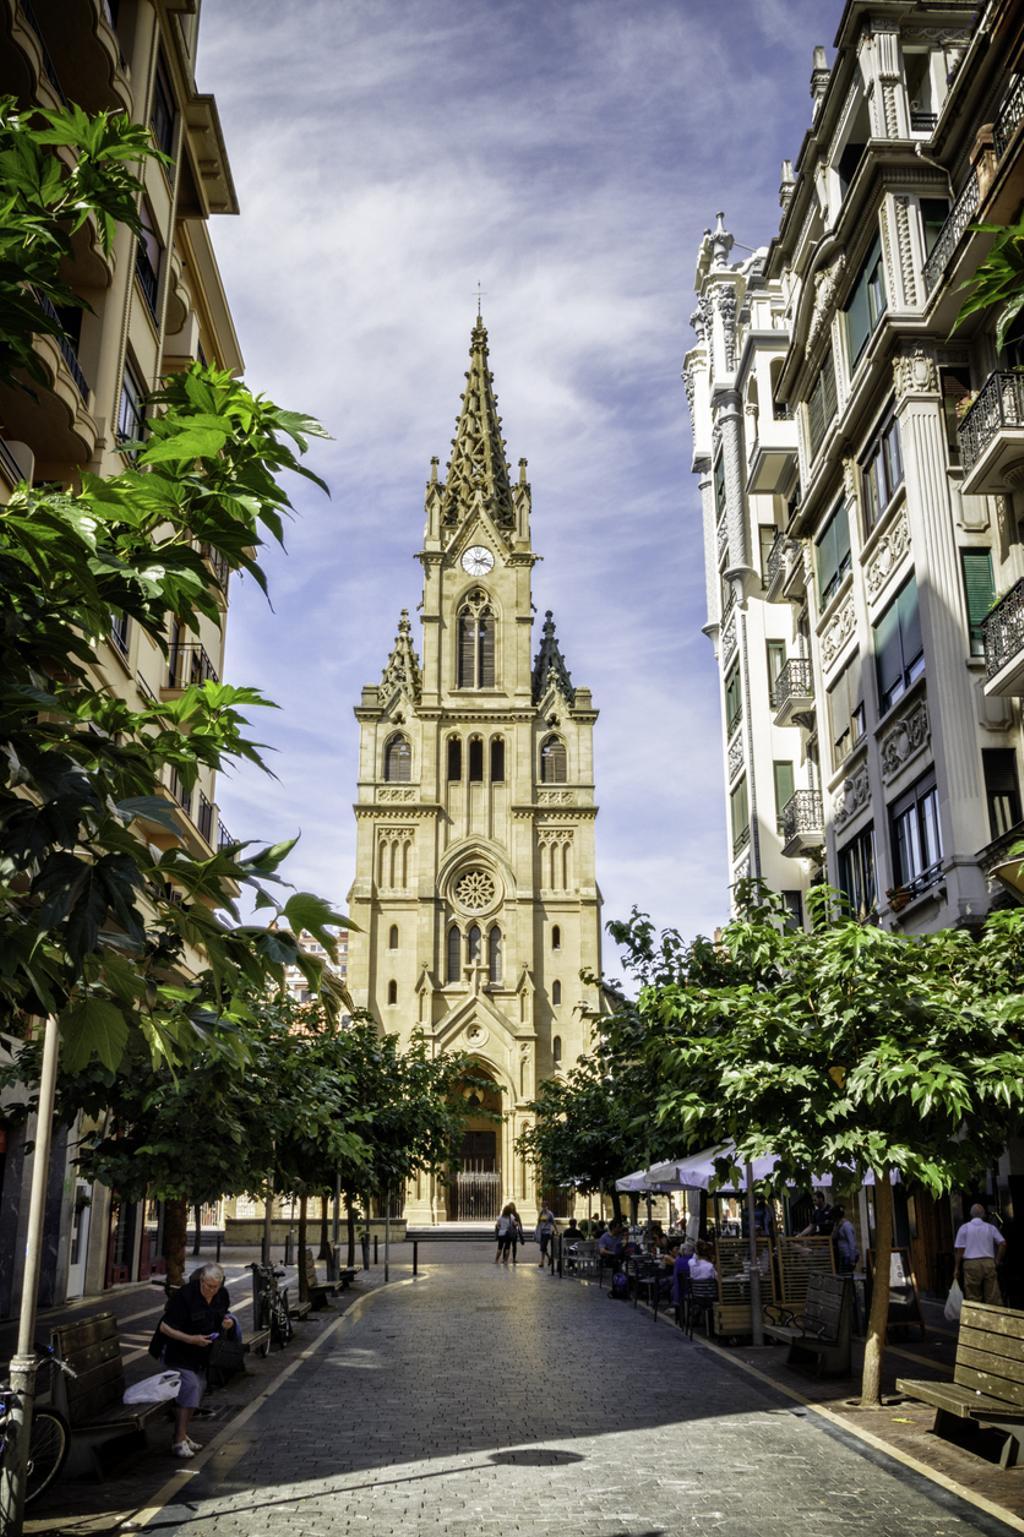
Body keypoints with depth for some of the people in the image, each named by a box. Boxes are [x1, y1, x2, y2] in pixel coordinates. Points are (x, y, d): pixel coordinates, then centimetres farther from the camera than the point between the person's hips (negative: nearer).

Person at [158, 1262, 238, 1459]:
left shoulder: (222, 1295, -6)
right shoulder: (184, 1295, -26)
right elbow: (165, 1327, -22)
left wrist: (228, 1322, -11)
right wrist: (191, 1339, -30)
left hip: (202, 1354, 7)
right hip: (180, 1353, -7)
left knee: (198, 1389, 10)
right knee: (190, 1388, -17)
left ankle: (182, 1434, 25)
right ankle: (179, 1441, -12)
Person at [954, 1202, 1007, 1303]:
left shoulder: (964, 1228, 3)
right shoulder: (991, 1227, 9)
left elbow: (959, 1250, -1)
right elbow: (1003, 1243, 1)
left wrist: (957, 1268, 6)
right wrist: (997, 1260, 11)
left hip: (971, 1264, -2)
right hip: (988, 1263, 2)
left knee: (973, 1298, 1)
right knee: (993, 1296, 4)